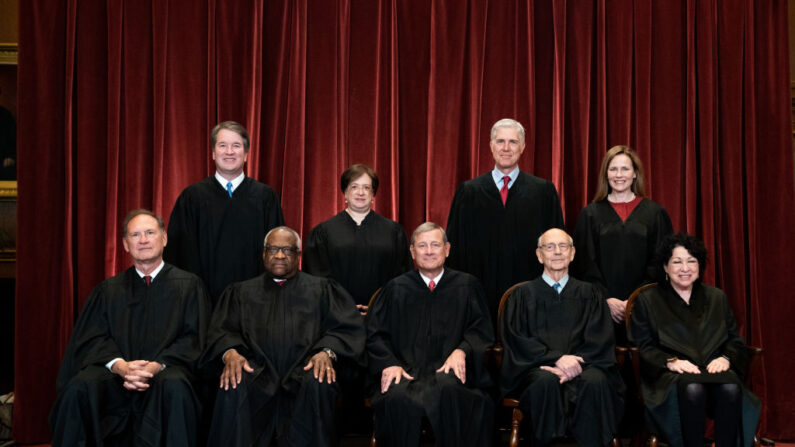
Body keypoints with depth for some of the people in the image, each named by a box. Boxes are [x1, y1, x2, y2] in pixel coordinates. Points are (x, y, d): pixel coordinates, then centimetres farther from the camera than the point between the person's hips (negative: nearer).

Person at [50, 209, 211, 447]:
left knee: (174, 386, -37)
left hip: (166, 369, -2)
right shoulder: (109, 289, 18)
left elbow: (193, 338, 2)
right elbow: (93, 338, 7)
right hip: (114, 373, 2)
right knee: (79, 388, -30)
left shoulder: (189, 285, 11)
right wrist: (120, 365, -15)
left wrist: (157, 365, -16)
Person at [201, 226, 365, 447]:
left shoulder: (321, 289, 19)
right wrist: (230, 352, -13)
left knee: (318, 384, -35)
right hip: (259, 376, 1)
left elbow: (346, 327, 7)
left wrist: (327, 352, -15)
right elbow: (222, 331, 11)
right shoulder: (241, 292, 24)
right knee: (233, 387, -32)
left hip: (302, 372, -1)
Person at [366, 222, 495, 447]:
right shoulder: (396, 289, 17)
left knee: (447, 390, -37)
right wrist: (390, 363, -9)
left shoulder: (467, 285, 15)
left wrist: (462, 350, -11)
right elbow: (375, 334, 11)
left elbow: (481, 329, 10)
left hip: (449, 369, 0)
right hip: (406, 368, 1)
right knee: (398, 399, -33)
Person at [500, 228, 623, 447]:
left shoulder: (588, 294, 18)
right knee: (545, 381, -35)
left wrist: (574, 363, -13)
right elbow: (517, 340, 1)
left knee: (595, 381, -32)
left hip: (581, 365, 1)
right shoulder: (524, 295, 14)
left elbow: (600, 341, 7)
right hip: (537, 368, -1)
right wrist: (556, 358, -15)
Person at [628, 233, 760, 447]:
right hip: (670, 374, -3)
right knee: (693, 389, -38)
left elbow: (736, 340, 18)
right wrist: (671, 361, -14)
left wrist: (725, 358, -5)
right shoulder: (647, 300, 12)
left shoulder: (717, 297, 22)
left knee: (731, 388, -33)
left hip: (714, 369, 3)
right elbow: (643, 347, 4)